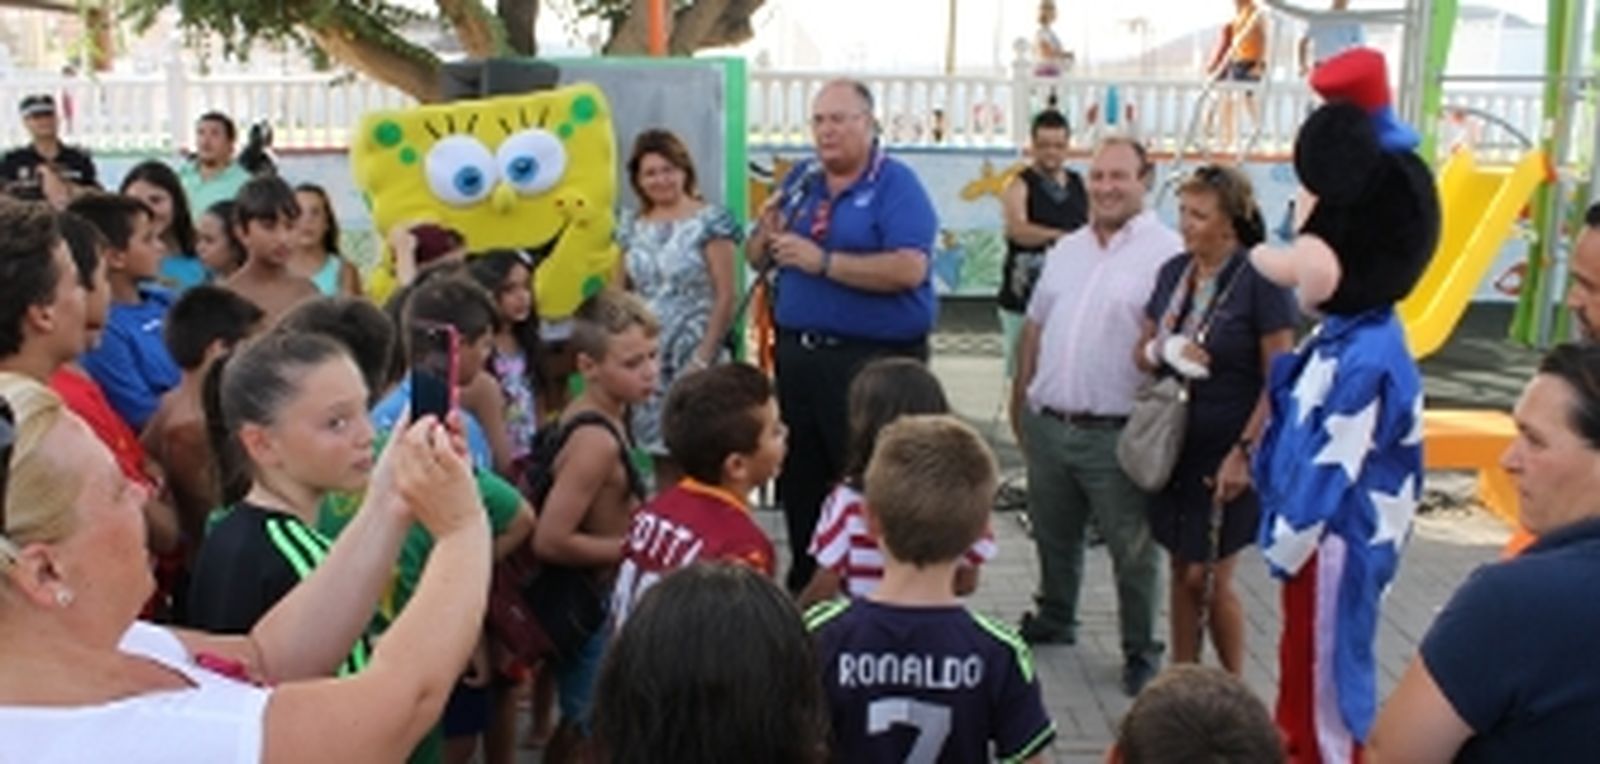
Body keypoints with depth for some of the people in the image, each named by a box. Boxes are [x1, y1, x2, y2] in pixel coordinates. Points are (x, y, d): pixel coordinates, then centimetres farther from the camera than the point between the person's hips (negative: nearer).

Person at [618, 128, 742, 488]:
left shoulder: (709, 221, -4)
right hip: (648, 358, 5)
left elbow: (725, 297, -9)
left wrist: (704, 357, -14)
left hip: (692, 355, -5)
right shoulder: (631, 226, 11)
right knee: (662, 458, 9)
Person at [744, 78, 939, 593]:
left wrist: (823, 262, -21)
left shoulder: (896, 185, -8)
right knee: (799, 479, 16)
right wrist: (767, 236, -7)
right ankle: (804, 588, 31)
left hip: (874, 358, -7)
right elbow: (757, 260, 16)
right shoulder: (800, 179, 12)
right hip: (797, 352, 7)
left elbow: (910, 269, -22)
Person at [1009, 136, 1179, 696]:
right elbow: (1035, 327, 19)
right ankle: (1054, 618, 42)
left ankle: (1141, 654, 21)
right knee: (1053, 535, 22)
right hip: (1048, 424, 6)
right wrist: (1020, 395, 19)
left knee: (1132, 551, 6)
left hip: (1116, 434, -6)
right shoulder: (1066, 250, 13)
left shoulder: (1166, 253, -9)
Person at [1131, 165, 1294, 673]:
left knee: (1209, 579, 1)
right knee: (1181, 573, 13)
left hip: (1225, 454, -5)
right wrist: (1163, 352, -11)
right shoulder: (1174, 272, 5)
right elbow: (1141, 351, 12)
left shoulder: (1260, 280, -13)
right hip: (1173, 445, 6)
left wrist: (1244, 453, -17)